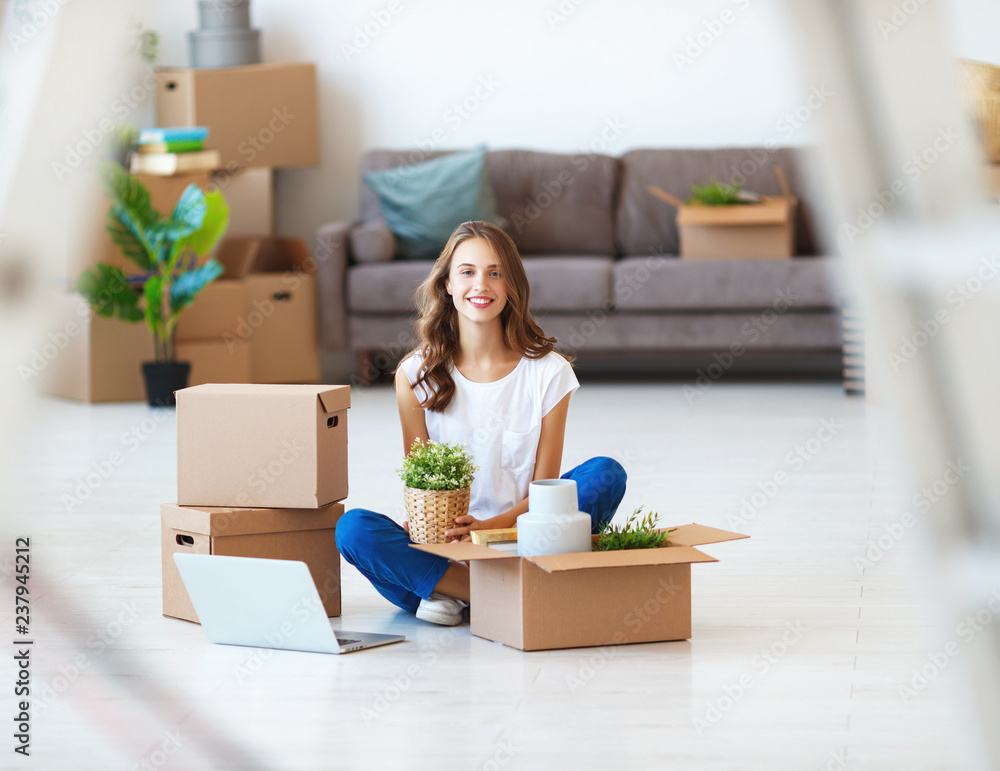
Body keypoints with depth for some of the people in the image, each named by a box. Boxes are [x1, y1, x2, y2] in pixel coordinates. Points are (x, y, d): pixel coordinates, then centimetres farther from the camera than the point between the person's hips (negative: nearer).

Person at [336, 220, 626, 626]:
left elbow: (543, 489, -2)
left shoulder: (548, 372, 0)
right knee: (353, 527, -28)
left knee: (605, 473, -24)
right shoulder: (416, 375, 2)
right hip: (442, 542, 0)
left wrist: (490, 526, -21)